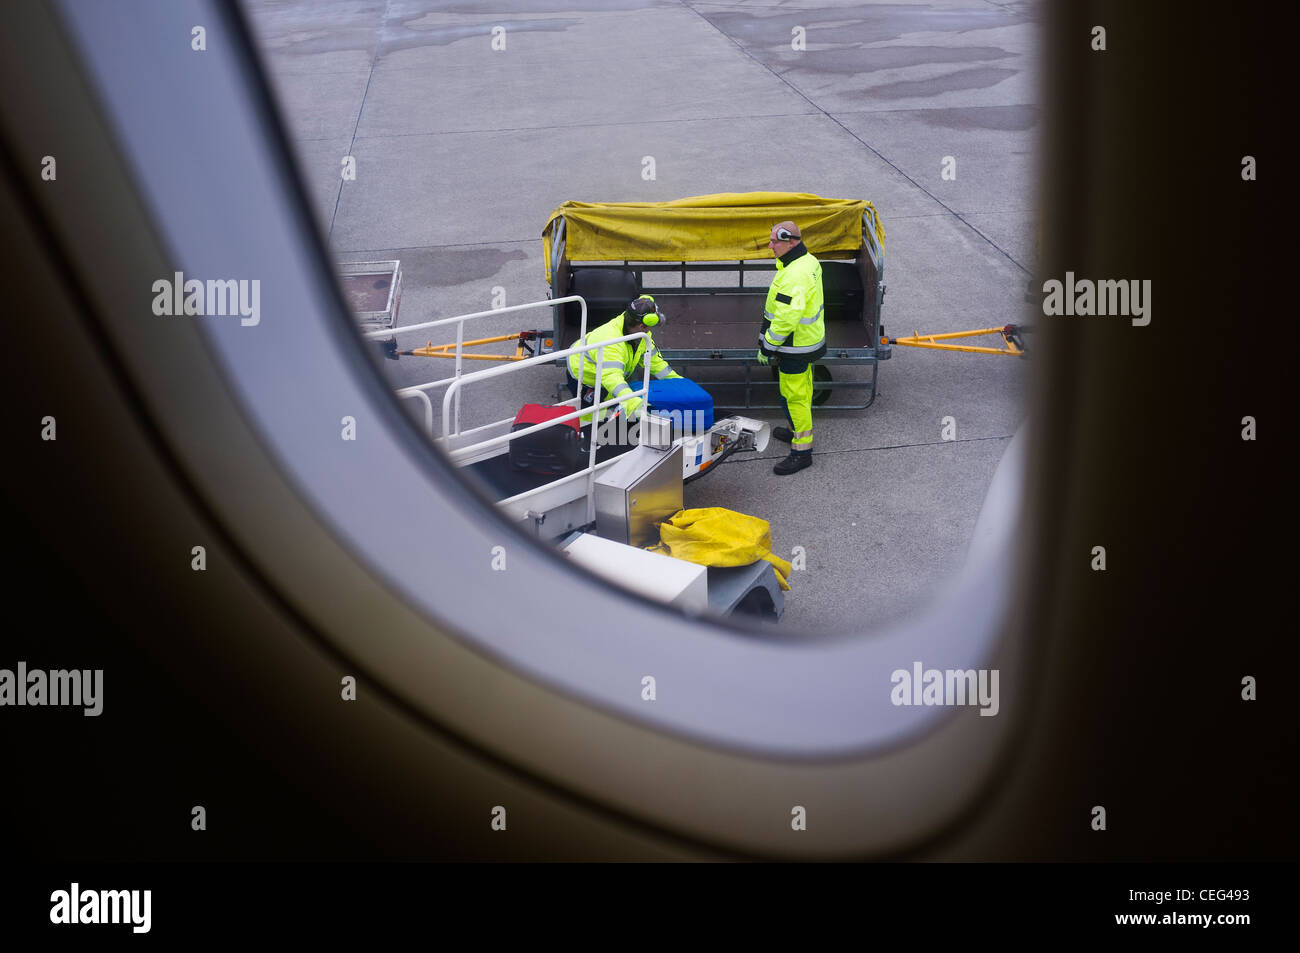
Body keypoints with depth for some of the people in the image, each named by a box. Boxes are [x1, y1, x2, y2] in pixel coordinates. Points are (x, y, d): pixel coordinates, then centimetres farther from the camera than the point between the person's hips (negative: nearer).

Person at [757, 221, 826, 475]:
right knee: (802, 389, 24)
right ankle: (798, 430, 43)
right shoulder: (809, 261, 3)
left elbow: (785, 320, -31)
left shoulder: (794, 277, -30)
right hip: (810, 337, 10)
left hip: (795, 345, -10)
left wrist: (767, 347, -19)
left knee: (794, 396, -1)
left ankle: (802, 451, 7)